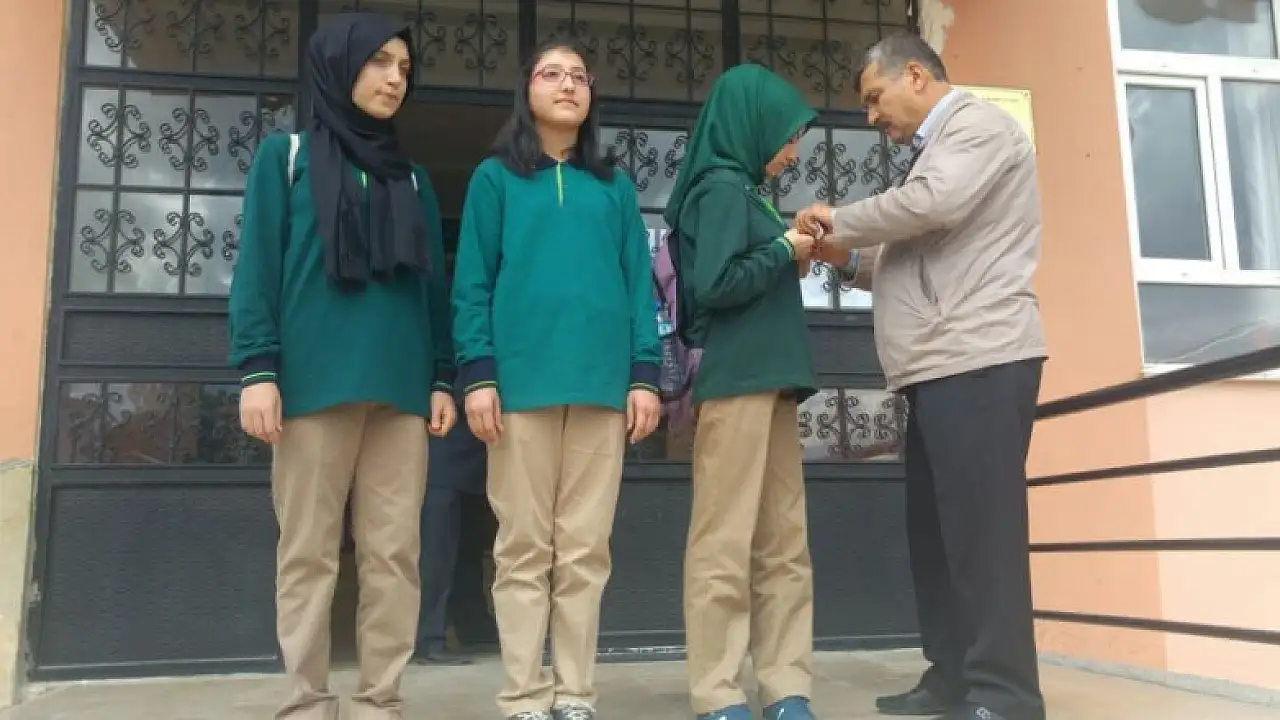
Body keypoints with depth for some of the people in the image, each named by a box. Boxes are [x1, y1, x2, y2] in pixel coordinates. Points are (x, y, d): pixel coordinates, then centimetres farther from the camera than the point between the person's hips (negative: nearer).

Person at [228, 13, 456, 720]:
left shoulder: (413, 178, 20)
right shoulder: (286, 157, 11)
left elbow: (434, 286, 16)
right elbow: (258, 267, 2)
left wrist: (442, 379, 7)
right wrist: (257, 368, -9)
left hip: (401, 388, 3)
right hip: (313, 383, -3)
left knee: (393, 553, 0)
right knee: (308, 552, 0)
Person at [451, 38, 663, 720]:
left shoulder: (614, 185, 17)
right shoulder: (495, 178, 11)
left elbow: (638, 282, 12)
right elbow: (472, 283, 4)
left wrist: (645, 374, 1)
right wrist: (477, 373, -7)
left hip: (602, 382, 2)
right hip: (521, 380, -2)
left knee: (585, 549, 4)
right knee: (523, 547, 1)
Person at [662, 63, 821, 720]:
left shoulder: (742, 188, 19)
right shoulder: (722, 186, -7)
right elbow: (714, 286, -17)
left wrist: (790, 257, 8)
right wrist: (784, 251, -6)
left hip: (768, 381, 9)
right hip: (736, 382, -9)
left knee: (784, 546, 7)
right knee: (725, 544, -5)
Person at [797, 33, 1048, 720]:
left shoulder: (976, 122, 0)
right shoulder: (938, 147, 27)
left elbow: (931, 203, -20)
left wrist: (839, 221, -6)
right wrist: (848, 259, 12)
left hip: (978, 361, -10)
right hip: (942, 368, 10)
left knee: (981, 528, -9)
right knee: (935, 529, 9)